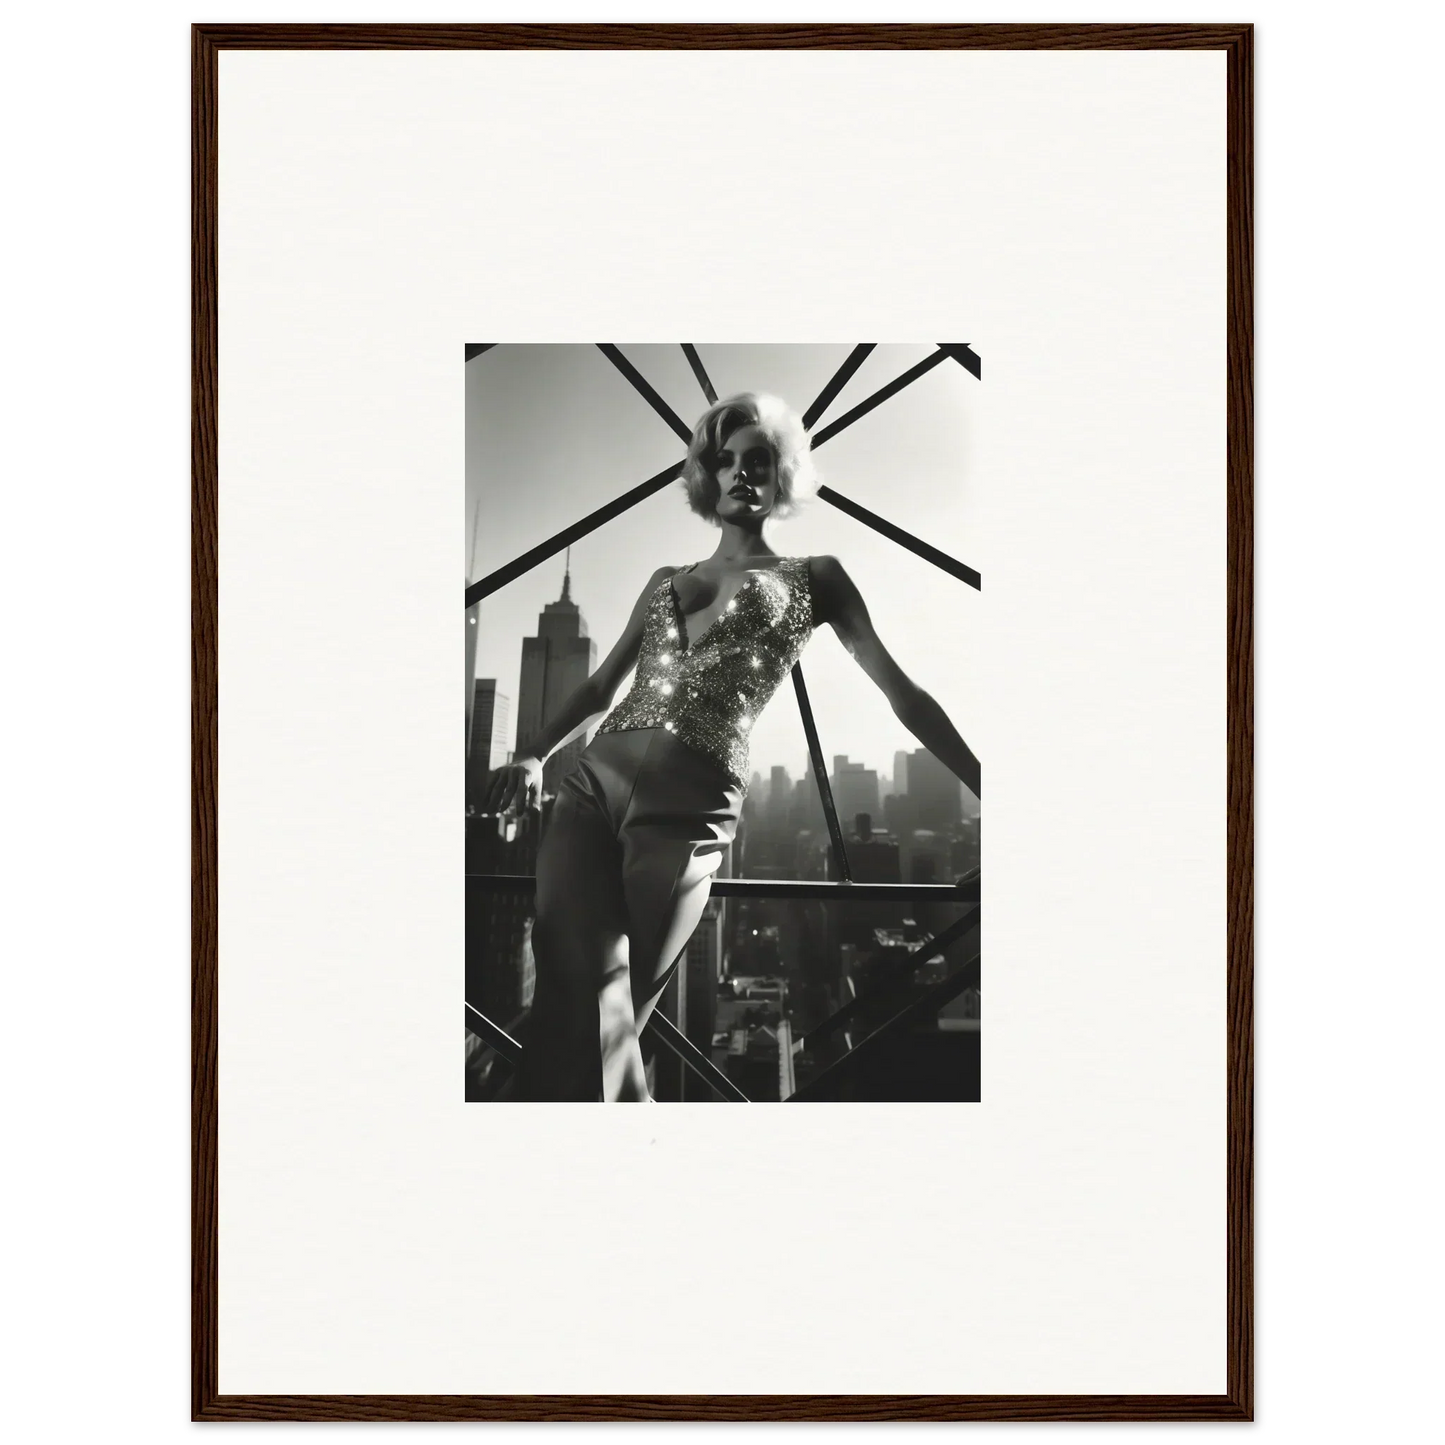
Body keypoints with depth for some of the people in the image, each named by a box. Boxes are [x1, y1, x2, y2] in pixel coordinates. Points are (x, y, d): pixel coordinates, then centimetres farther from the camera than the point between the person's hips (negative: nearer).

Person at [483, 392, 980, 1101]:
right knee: (571, 996, -12)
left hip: (688, 804, -4)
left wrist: (984, 785, 6)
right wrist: (535, 756, 11)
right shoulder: (664, 582, 26)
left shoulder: (812, 578, 14)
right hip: (592, 781, 4)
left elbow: (901, 691, 11)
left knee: (603, 1017, -11)